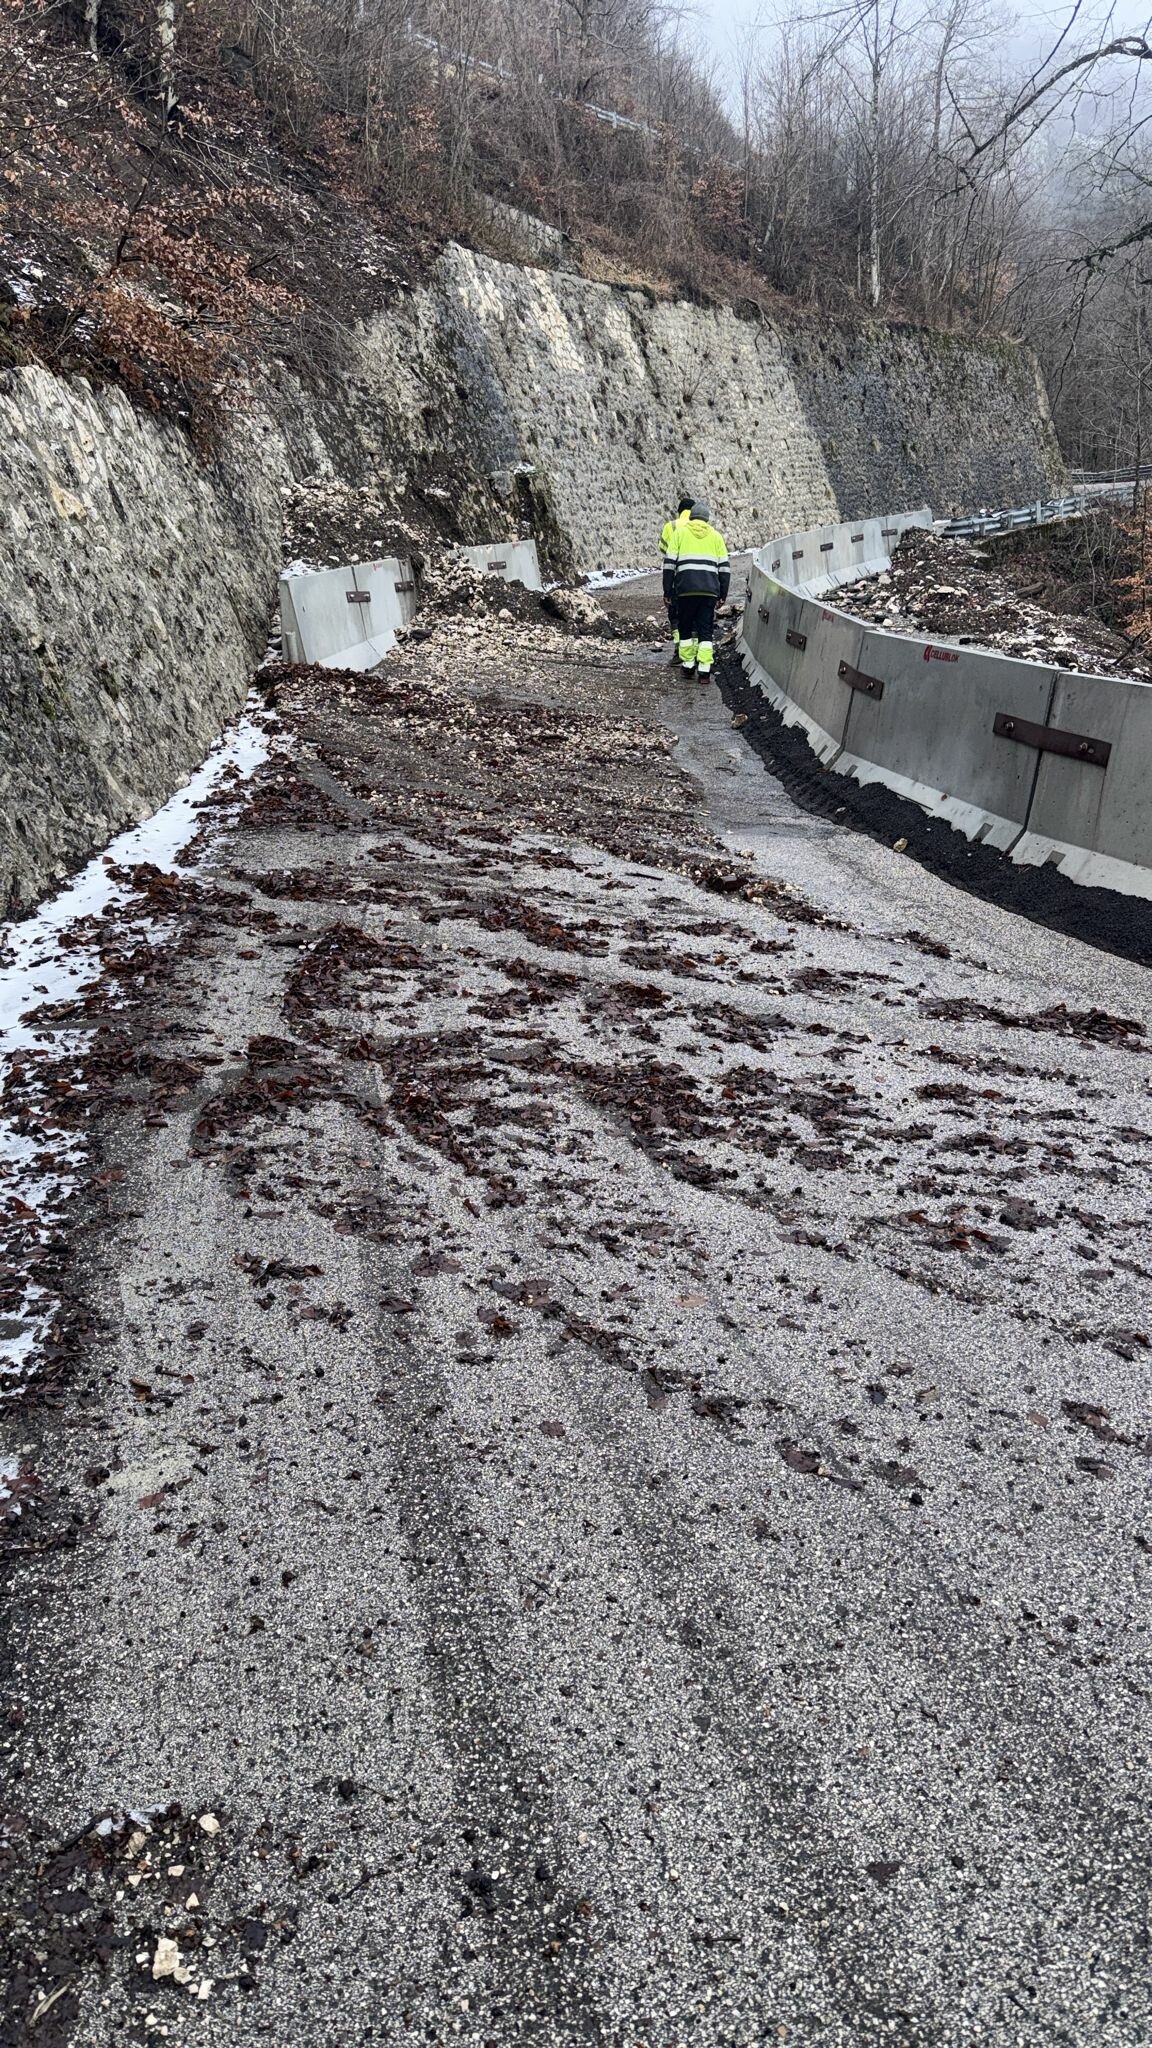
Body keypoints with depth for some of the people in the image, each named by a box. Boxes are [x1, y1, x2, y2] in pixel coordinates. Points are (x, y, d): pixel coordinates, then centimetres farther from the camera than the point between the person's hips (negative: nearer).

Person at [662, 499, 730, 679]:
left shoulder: (680, 532, 10)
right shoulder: (715, 536, 14)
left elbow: (669, 564, 3)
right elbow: (725, 567, 10)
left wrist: (667, 591, 5)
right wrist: (722, 595, 14)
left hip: (685, 589, -1)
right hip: (709, 590, 1)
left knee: (685, 628, 15)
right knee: (706, 630, 2)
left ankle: (687, 664, 19)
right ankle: (704, 670, -6)